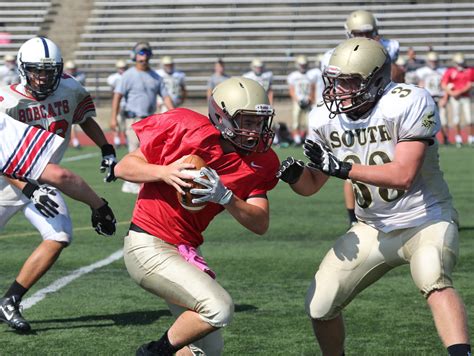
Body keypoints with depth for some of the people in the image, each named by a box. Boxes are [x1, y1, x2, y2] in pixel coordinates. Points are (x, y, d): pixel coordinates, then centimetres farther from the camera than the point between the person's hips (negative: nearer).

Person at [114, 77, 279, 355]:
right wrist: (164, 172, -27)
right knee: (219, 309, -24)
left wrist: (224, 197, -25)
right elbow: (123, 168, -9)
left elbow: (260, 224, -9)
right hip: (148, 246, -8)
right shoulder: (189, 131, -16)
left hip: (186, 249, 8)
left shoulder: (259, 163, -1)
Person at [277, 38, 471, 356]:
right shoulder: (326, 119, -4)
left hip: (427, 220, -6)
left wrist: (342, 169, -31)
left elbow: (403, 175, -29)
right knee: (320, 306, 3)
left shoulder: (410, 104, -22)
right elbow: (313, 184, 5)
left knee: (433, 280, -36)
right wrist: (294, 175, -18)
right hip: (373, 229, 6)